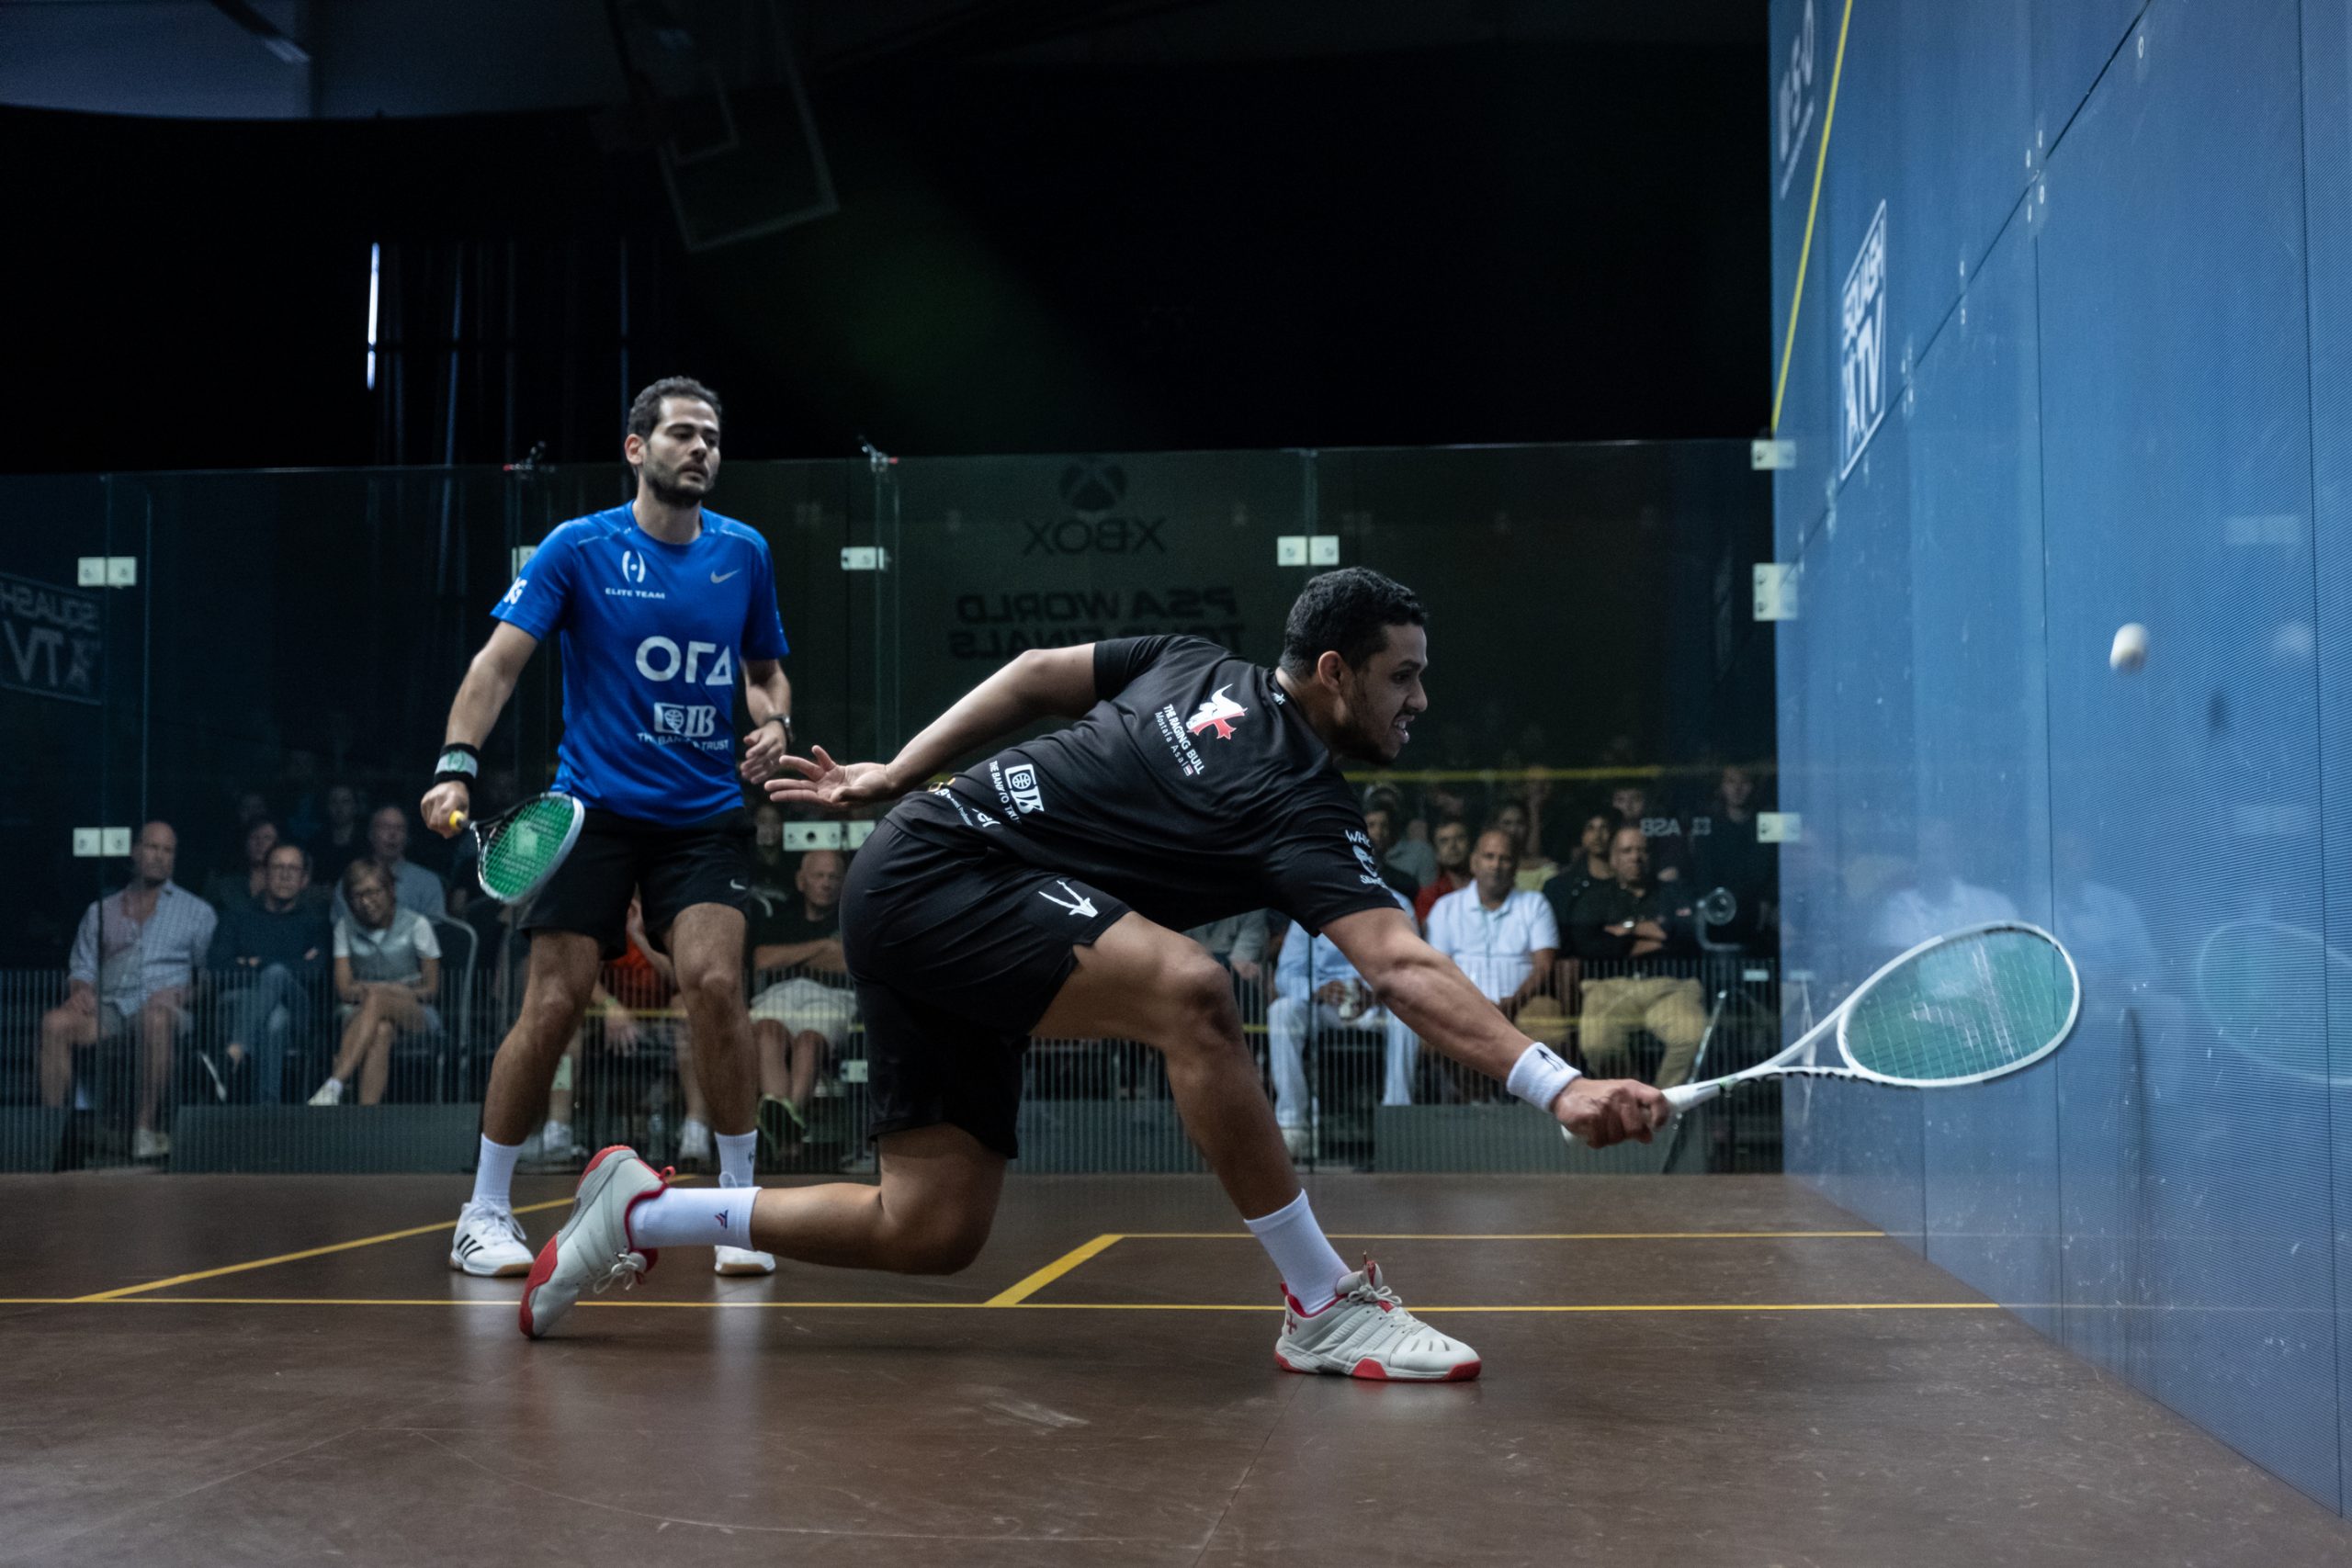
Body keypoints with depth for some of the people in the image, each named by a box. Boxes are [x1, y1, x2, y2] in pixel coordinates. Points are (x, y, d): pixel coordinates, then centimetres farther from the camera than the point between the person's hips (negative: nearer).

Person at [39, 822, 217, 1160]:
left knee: (156, 1017, -41)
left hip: (164, 1008, -3)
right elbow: (82, 967, 20)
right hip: (109, 1008, 3)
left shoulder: (196, 912, 18)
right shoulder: (101, 912, 25)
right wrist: (80, 990, -4)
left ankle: (146, 1126, -39)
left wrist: (183, 993, -10)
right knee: (55, 1022, -29)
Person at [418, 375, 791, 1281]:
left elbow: (767, 670, 21)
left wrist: (774, 723, -2)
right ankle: (484, 1214, 11)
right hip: (593, 810, -2)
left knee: (714, 982, -15)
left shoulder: (744, 553, 8)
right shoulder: (579, 548, -3)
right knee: (553, 1005, -6)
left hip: (704, 816, 2)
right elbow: (500, 659, -10)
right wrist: (458, 764, -23)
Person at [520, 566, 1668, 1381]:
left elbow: (1035, 674, 16)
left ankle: (640, 1213, 22)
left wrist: (894, 776, 21)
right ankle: (1325, 1310, -25)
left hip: (907, 894, 10)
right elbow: (1402, 971, -29)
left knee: (931, 1233, 8)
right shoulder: (1302, 809, -18)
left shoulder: (1199, 668, 8)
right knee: (1187, 990, -32)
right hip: (939, 880, -10)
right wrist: (1557, 1086, -36)